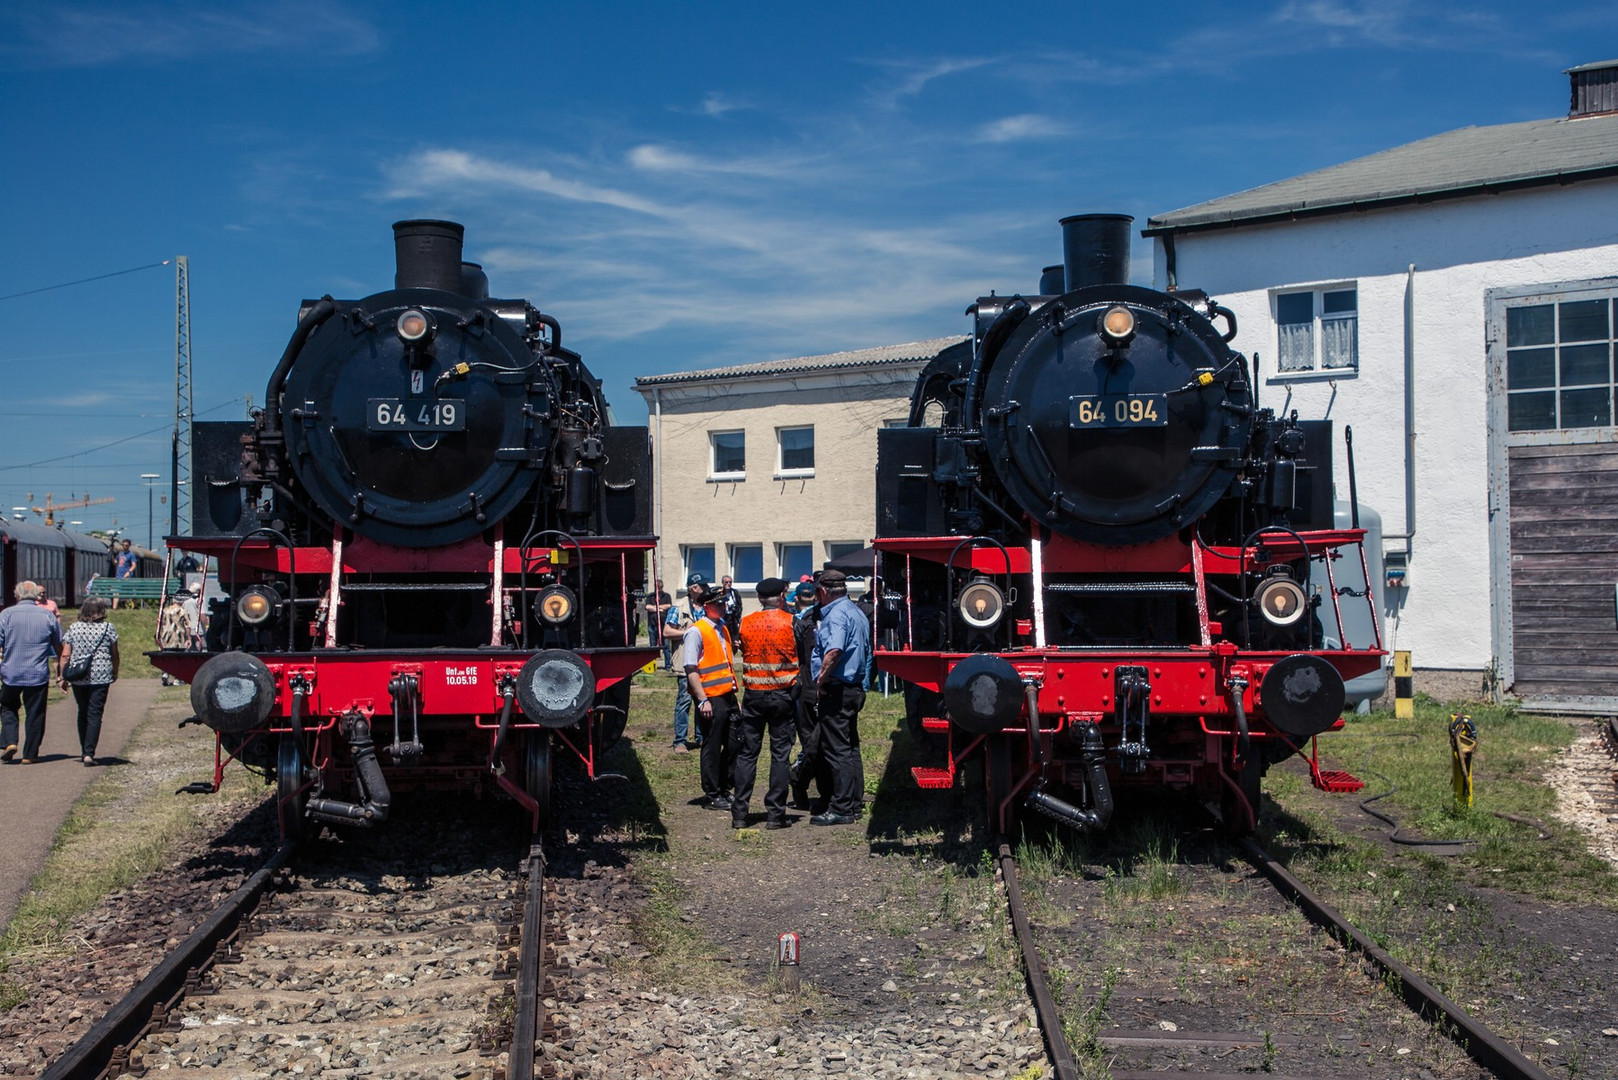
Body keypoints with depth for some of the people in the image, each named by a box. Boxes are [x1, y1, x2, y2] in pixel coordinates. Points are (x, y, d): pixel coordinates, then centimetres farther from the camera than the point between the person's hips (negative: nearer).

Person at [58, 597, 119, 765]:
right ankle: (89, 753, -11)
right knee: (94, 715, -2)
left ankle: (84, 751, 24)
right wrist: (115, 673, 19)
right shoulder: (108, 628, 0)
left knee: (83, 713, 17)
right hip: (100, 677, -3)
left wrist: (63, 677, 8)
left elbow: (65, 655, 2)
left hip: (77, 677, 3)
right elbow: (115, 654, 5)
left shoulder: (73, 628, 5)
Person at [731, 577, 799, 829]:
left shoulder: (746, 623, -1)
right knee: (780, 754, 4)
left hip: (754, 695, 2)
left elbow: (744, 653, 10)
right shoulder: (792, 622, -6)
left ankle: (739, 813, 7)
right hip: (783, 695, -1)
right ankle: (775, 814, 4)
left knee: (746, 753, 8)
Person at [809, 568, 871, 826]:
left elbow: (834, 651, -30)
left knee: (837, 749, -7)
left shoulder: (836, 614, -16)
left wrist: (820, 681, -19)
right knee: (850, 747, 15)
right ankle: (855, 803, 21)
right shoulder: (856, 612, 16)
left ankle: (841, 809, -7)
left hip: (836, 689, -10)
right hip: (854, 687, 10)